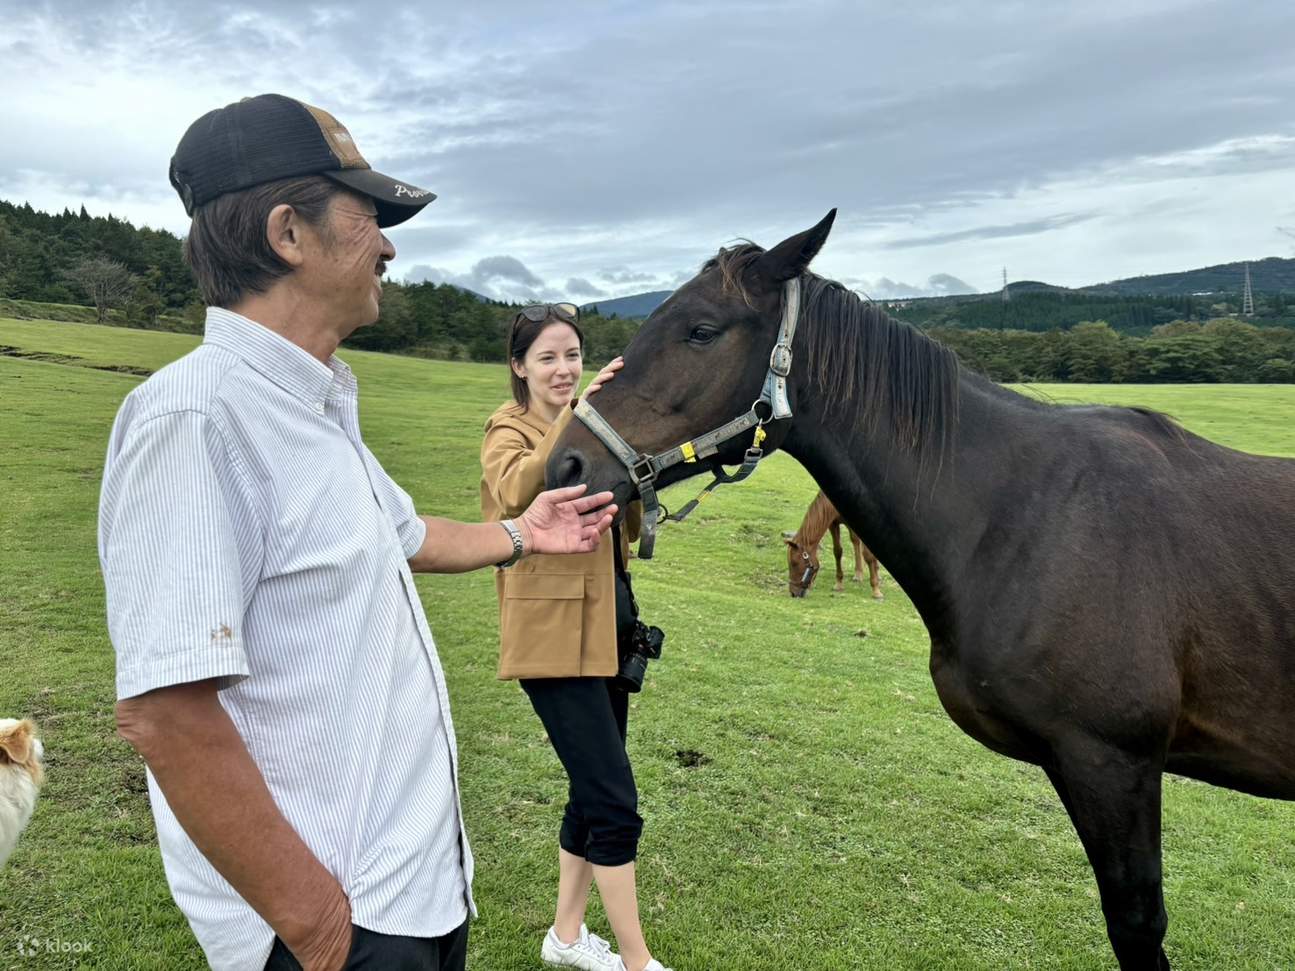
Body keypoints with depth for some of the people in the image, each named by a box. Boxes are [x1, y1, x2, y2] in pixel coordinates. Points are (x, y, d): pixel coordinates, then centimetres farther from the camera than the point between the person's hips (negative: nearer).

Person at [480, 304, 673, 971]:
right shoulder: (509, 433, -7)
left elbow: (628, 527, 9)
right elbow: (519, 492, -32)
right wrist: (580, 413, -40)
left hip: (605, 631, 8)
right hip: (552, 638, -8)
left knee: (593, 792, 16)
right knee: (616, 803, -5)